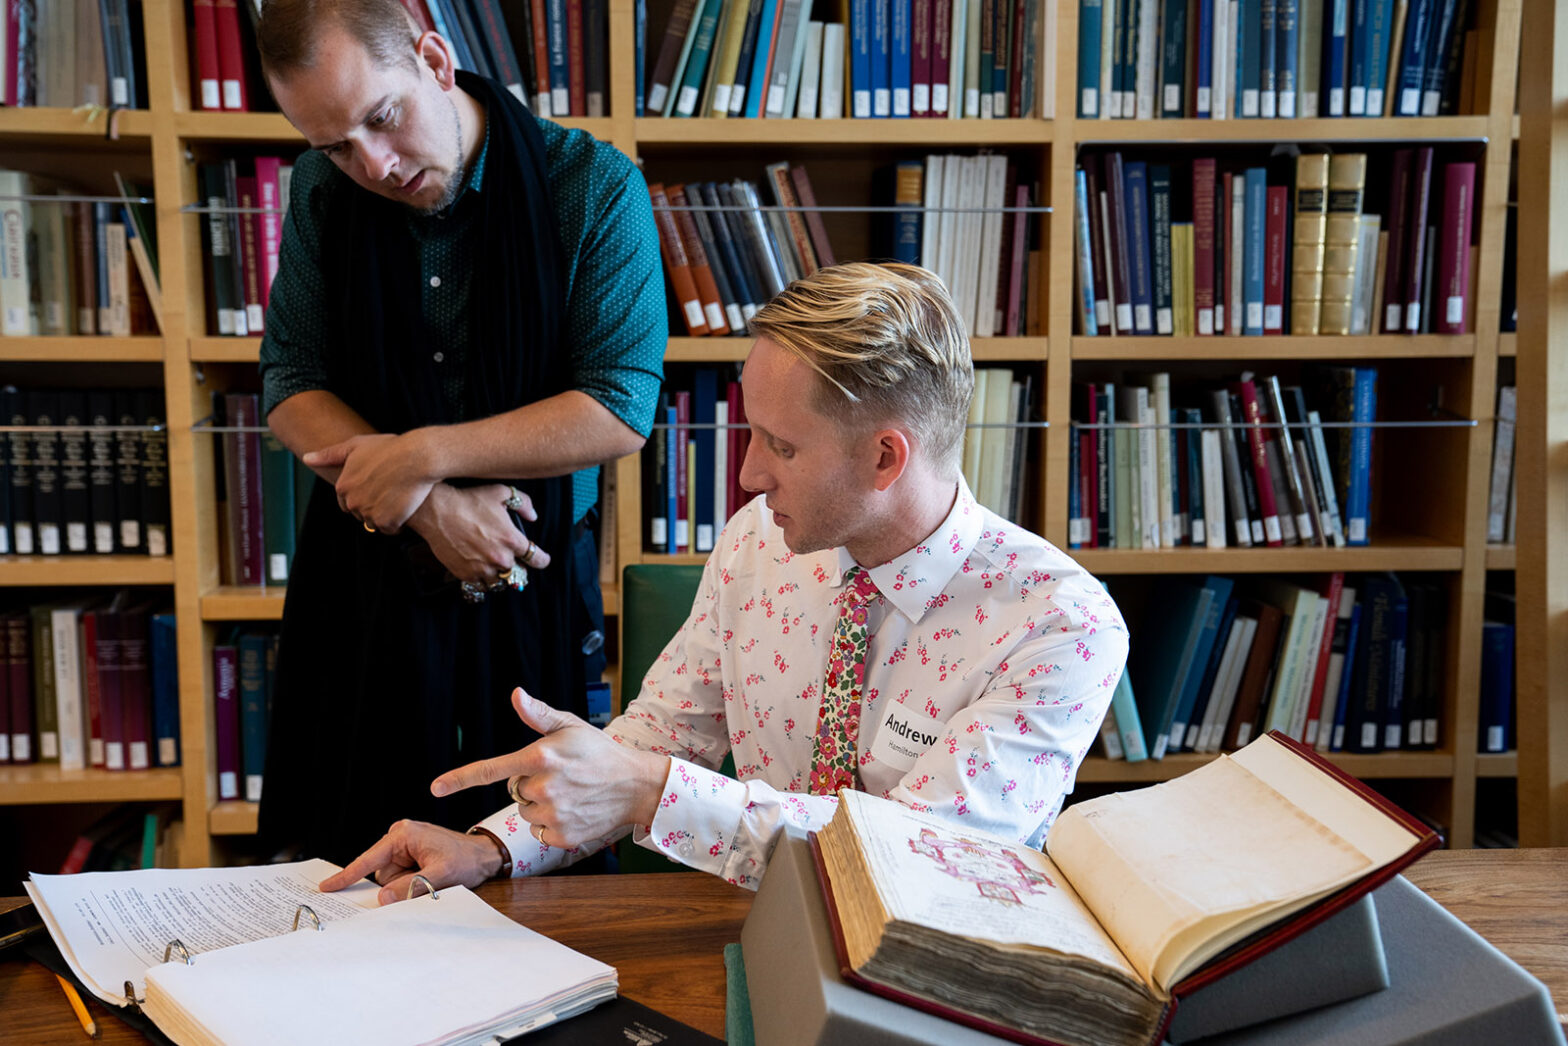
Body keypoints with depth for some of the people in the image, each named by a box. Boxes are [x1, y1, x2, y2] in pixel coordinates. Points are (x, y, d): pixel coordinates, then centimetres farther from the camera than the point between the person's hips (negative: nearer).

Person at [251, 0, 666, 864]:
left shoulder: (595, 187, -11)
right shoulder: (322, 192, 1)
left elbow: (622, 409, -16)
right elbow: (291, 388, 0)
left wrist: (425, 454, -20)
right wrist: (431, 506, -15)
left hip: (530, 575, -3)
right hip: (364, 575, 3)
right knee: (348, 863, 14)